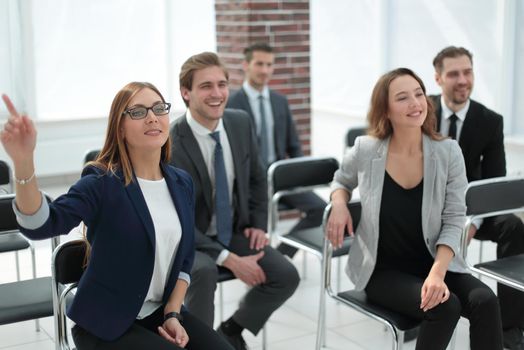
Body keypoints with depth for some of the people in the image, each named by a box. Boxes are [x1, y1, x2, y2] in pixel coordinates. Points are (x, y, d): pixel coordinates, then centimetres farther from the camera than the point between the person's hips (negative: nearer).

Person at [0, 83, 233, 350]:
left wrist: (173, 314, -1)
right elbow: (40, 225, -32)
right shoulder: (102, 183, -15)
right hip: (106, 324, -5)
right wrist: (23, 160, -47)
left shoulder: (181, 182, 3)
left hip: (161, 312, 5)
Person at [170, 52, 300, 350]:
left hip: (234, 233, 6)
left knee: (287, 276, -11)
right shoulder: (170, 143, -24)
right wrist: (229, 259, -26)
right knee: (205, 272, -36)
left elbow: (257, 178, 12)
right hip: (189, 240, -5)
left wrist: (259, 224, 0)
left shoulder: (241, 122, -5)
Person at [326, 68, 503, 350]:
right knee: (444, 306, -28)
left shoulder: (448, 152, -9)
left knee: (485, 301, -25)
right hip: (383, 270, -2)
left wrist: (437, 273, -23)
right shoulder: (366, 151, -11)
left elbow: (453, 221, -7)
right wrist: (339, 205, -11)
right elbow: (341, 181, 13)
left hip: (434, 263, 2)